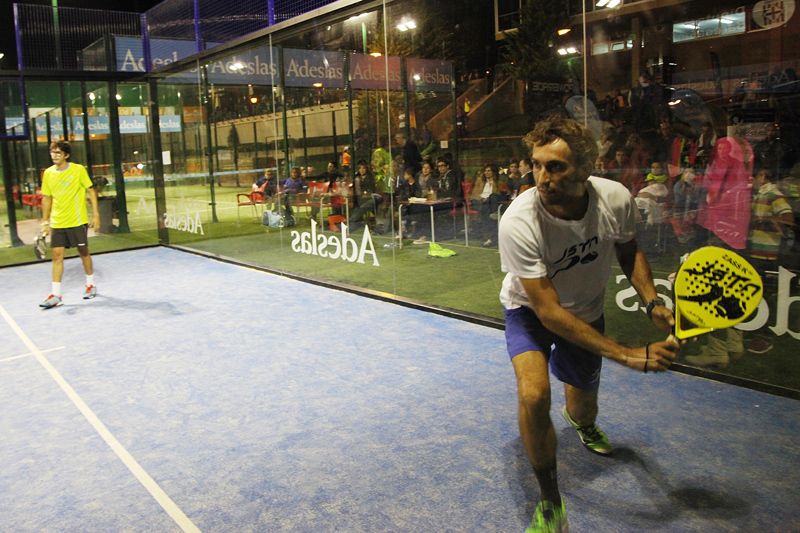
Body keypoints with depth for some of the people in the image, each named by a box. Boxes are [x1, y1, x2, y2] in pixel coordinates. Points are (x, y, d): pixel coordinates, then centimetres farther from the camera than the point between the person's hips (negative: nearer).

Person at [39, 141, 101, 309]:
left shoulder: (78, 170, -7)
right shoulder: (48, 173, 4)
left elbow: (91, 190, -3)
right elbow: (47, 198, 11)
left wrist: (96, 214, -8)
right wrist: (45, 221, 9)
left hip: (77, 221, -3)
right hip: (57, 223, 3)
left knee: (83, 252, 8)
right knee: (57, 255, -1)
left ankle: (90, 285, 28)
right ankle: (55, 294, 2)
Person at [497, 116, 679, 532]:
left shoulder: (616, 199, -24)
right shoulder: (518, 222, -37)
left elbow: (629, 252, -1)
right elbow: (548, 310, -35)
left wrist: (652, 302, -19)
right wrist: (628, 355, -36)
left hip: (587, 311, 4)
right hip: (531, 309, -3)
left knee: (583, 409, 18)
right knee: (533, 396, -29)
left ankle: (581, 422, 61)